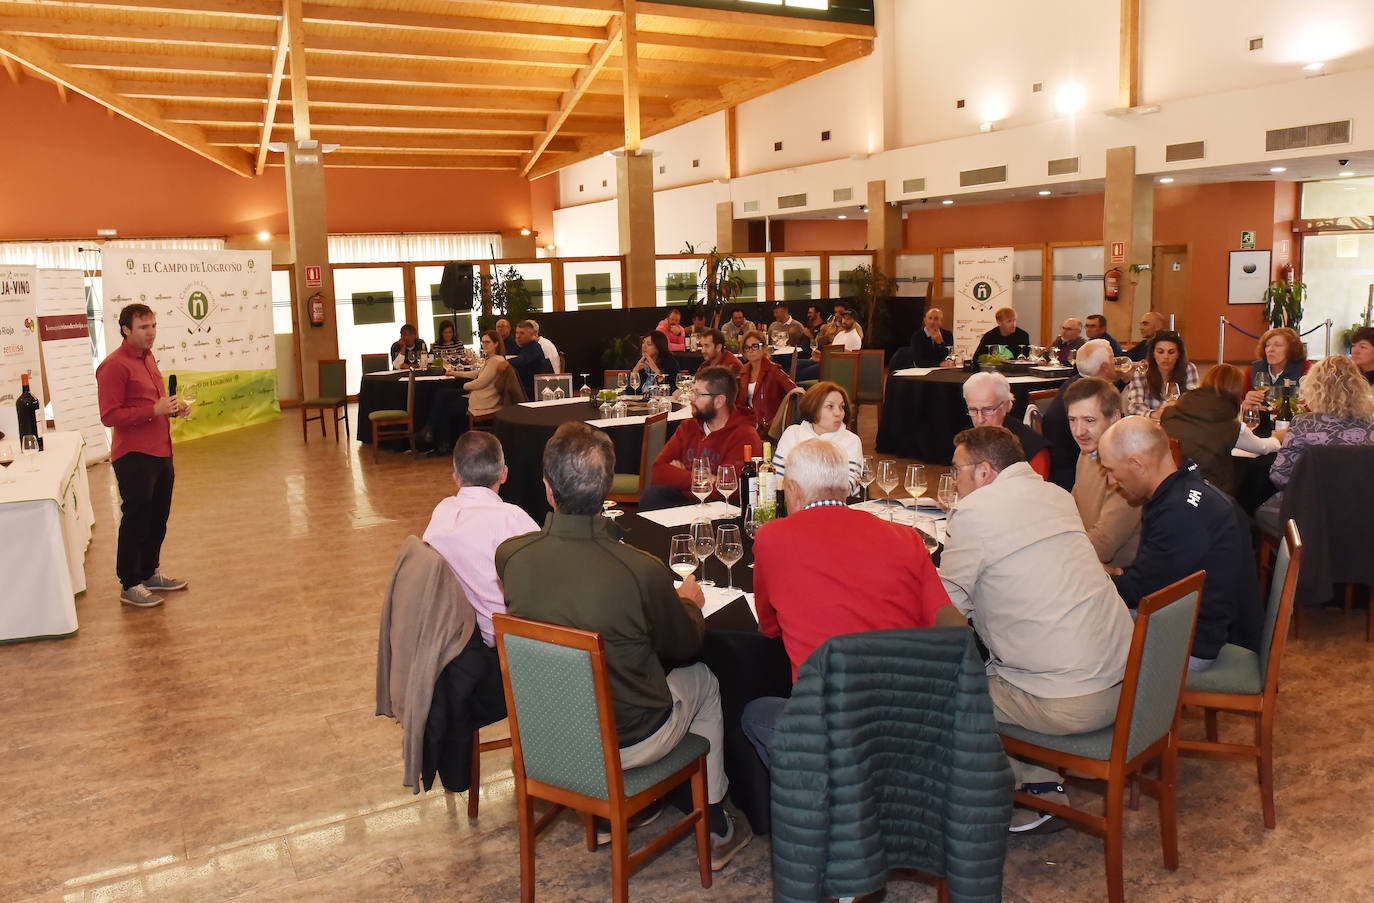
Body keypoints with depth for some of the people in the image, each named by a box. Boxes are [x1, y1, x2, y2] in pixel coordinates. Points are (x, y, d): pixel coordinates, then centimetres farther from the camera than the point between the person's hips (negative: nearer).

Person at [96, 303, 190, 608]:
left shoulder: (147, 358, 14)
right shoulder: (114, 366, -14)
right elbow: (109, 416, -19)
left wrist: (174, 408, 7)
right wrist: (154, 410, -24)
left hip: (160, 452, 9)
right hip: (134, 456, -9)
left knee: (158, 517, 16)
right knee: (135, 520, -1)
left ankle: (150, 573, 31)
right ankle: (130, 586, 9)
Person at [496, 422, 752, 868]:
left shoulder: (509, 555, -19)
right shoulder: (642, 571, -30)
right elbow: (685, 645, -9)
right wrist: (689, 601, 13)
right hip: (627, 743, -4)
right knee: (703, 679, 24)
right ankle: (715, 828, 37)